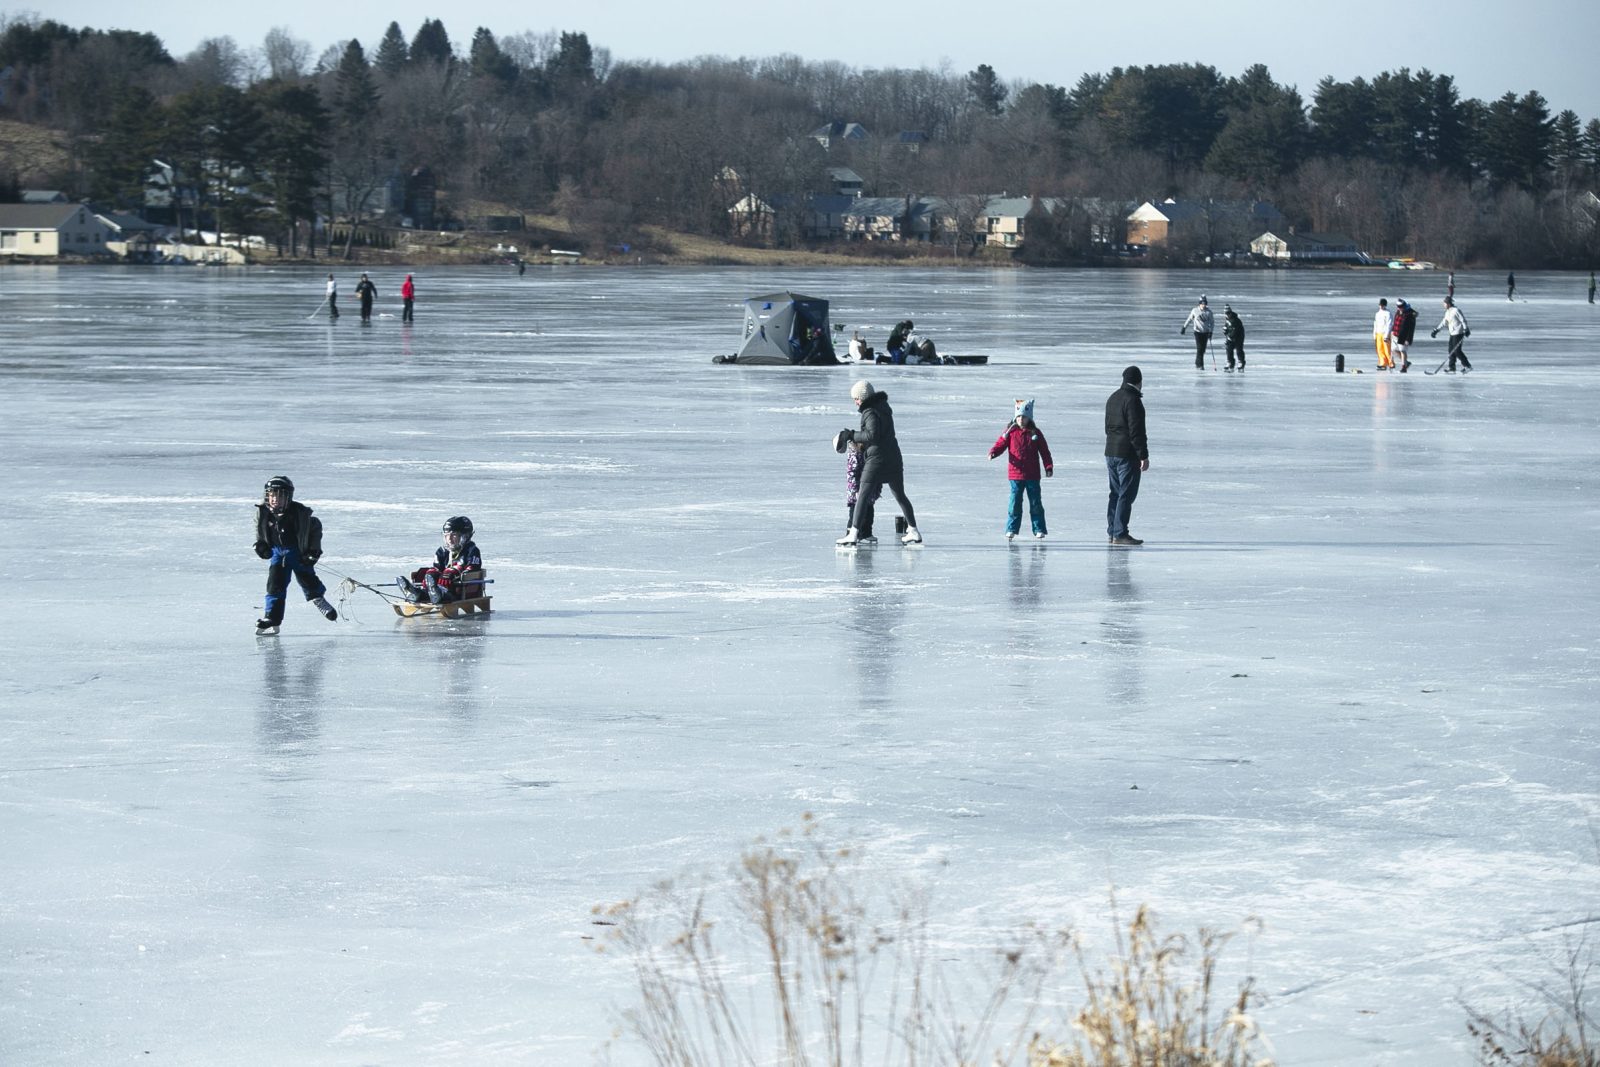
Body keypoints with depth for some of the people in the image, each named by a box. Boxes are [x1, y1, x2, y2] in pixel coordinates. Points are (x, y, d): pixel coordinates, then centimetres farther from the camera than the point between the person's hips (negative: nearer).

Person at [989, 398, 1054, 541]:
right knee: (1015, 502, 0)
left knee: (1035, 502, 4)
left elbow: (1044, 451, 5)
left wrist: (1049, 467, -2)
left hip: (1032, 475, 0)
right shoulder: (1010, 432, 2)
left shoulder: (1035, 433, 3)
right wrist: (993, 453, -21)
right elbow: (1001, 444, -1)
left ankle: (1039, 529, 10)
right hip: (1015, 474, 0)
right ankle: (1011, 529, 8)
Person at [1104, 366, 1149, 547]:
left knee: (1116, 493, 15)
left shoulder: (1112, 398, 13)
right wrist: (1144, 456, -16)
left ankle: (1112, 532, 18)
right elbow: (1136, 430, -19)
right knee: (1127, 494, -6)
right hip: (1128, 455, -9)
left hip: (1111, 452, 9)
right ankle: (1120, 534, -9)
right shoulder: (1132, 400, -16)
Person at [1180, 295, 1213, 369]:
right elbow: (1189, 319, 8)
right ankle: (1200, 365, -9)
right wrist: (1184, 327, 10)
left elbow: (1211, 322, 2)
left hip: (1205, 332, 2)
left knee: (1203, 349, 6)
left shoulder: (1208, 311, -3)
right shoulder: (1195, 310, -4)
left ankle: (1197, 363, 25)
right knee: (1199, 348, -11)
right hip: (1198, 331, -2)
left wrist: (1210, 332, -7)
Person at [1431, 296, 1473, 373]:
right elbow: (1444, 323, 20)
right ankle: (1452, 369, 7)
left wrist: (1466, 330, -20)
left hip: (1458, 333, -9)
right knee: (1451, 351, 5)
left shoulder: (1456, 310, -13)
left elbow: (1463, 320, -14)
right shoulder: (1447, 312, 14)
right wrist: (1436, 330, 17)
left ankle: (1467, 366, -2)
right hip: (1452, 334, 9)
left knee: (1457, 351, -11)